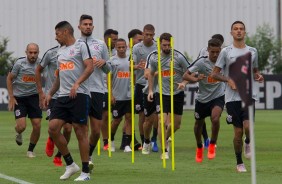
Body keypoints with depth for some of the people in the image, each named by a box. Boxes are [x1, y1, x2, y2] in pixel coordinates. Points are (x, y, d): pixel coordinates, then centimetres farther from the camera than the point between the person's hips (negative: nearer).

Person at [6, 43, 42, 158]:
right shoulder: (19, 63, -13)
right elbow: (9, 78, -1)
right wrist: (11, 98, -5)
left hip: (34, 97, 2)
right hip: (19, 97, -2)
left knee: (37, 126, -6)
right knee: (21, 126, -14)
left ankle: (30, 150, 15)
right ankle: (19, 134, 25)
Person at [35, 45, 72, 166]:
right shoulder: (51, 53, -7)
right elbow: (38, 70, 6)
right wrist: (41, 92, 1)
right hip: (52, 96, -3)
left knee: (68, 129, -2)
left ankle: (58, 156, 18)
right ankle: (51, 141, 22)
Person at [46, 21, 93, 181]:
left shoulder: (81, 46, -2)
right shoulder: (60, 51, 21)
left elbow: (90, 67, -12)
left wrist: (77, 84, -23)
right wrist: (50, 93, 21)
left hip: (79, 94, -8)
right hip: (63, 96, 8)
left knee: (80, 132, -5)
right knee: (53, 128, -4)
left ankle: (86, 172, 2)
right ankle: (70, 165, 8)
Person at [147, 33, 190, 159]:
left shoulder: (178, 57, -11)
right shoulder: (154, 58, -3)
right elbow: (151, 74, 15)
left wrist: (184, 83, -22)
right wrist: (150, 90, 7)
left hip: (177, 93, 0)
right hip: (162, 93, 0)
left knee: (176, 125, 9)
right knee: (162, 122, -15)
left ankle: (165, 138, 40)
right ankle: (164, 151, -7)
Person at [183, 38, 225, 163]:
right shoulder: (202, 62, -18)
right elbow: (185, 75, -21)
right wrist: (195, 79, -38)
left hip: (218, 97, -1)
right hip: (202, 98, 1)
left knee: (215, 118, -27)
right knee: (199, 123, 15)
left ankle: (212, 145, -5)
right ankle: (199, 148, 43)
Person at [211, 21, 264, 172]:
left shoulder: (252, 51, 11)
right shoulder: (226, 52, 2)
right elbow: (214, 74, 2)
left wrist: (258, 76, 1)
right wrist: (228, 80, -14)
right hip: (232, 97, -1)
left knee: (248, 126, -19)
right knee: (238, 131, 0)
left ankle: (248, 143, 15)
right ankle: (239, 163, 15)